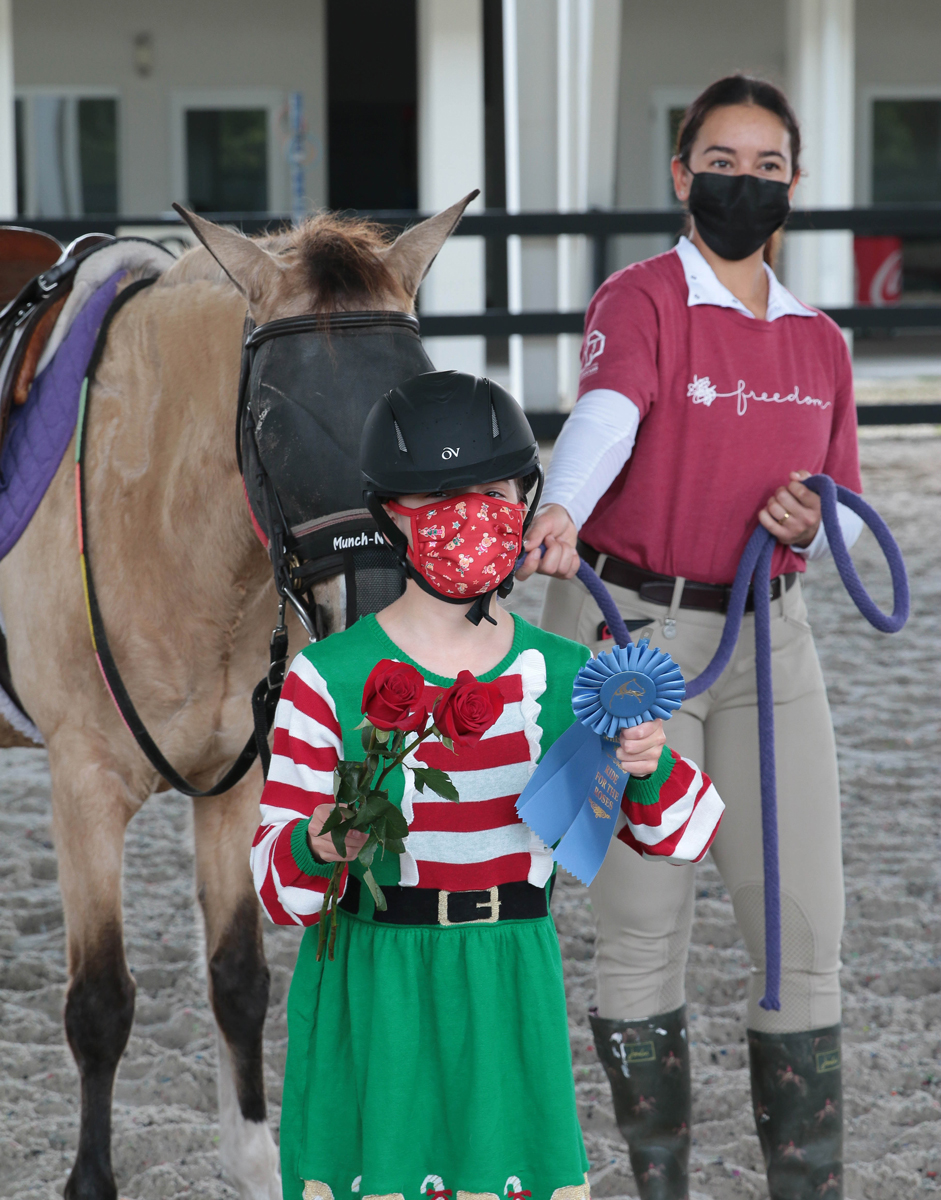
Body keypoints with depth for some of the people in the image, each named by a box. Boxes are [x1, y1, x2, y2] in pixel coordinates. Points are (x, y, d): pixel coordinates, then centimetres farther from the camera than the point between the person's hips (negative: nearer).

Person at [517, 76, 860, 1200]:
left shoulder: (818, 343, 9)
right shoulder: (638, 303, -8)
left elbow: (847, 506, 16)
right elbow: (606, 412, -28)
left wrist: (810, 524, -9)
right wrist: (559, 513, -49)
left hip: (769, 638, 5)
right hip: (630, 633, -5)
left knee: (805, 922, 0)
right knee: (644, 926, 1)